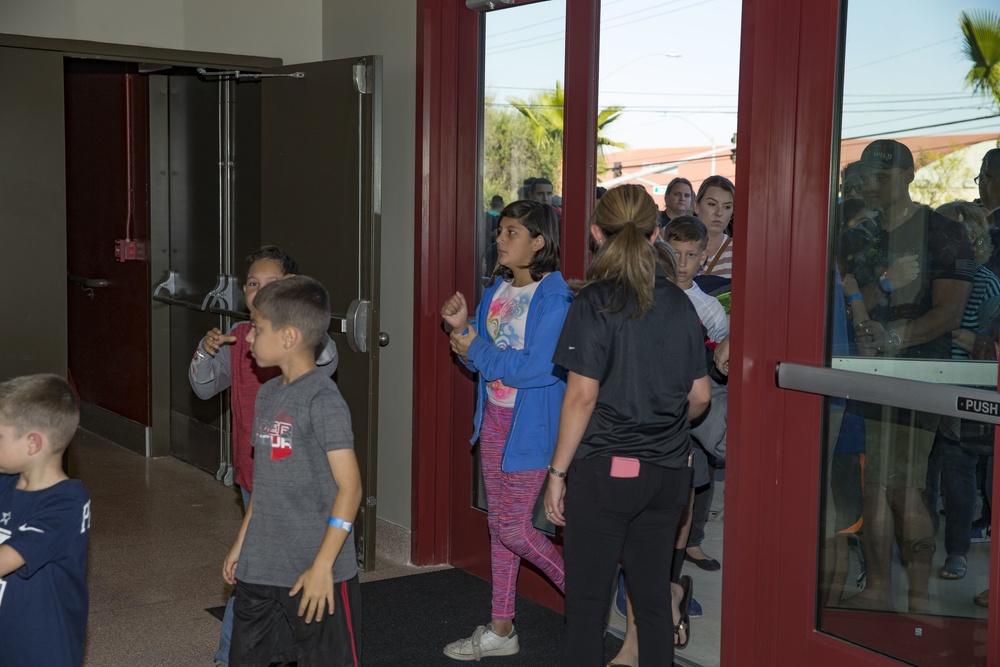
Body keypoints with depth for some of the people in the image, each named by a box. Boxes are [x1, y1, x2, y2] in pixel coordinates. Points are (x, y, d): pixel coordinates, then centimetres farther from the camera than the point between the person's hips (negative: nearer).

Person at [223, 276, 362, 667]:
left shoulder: (322, 399, -16)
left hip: (313, 572, -8)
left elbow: (349, 486, -18)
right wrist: (241, 544, 19)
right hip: (259, 569, 8)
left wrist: (323, 565, -20)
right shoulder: (268, 394, 9)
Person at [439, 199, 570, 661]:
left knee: (514, 528, -4)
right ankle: (501, 631, 25)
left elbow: (538, 367, -25)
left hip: (531, 424, -8)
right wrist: (461, 327, -6)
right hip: (494, 417, 8)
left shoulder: (553, 297, -17)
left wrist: (475, 349, -16)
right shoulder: (496, 290, 8)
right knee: (498, 524, 14)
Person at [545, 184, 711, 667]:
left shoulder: (596, 302, -10)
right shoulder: (679, 303, 6)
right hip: (668, 473, 5)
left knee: (586, 600, 3)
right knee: (653, 595, 13)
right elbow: (699, 396, 11)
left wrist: (557, 472, -8)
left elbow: (582, 395, -14)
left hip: (604, 470, -5)